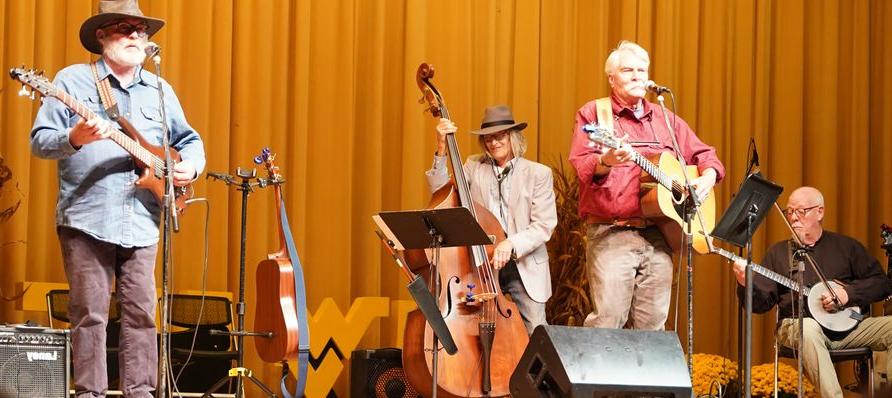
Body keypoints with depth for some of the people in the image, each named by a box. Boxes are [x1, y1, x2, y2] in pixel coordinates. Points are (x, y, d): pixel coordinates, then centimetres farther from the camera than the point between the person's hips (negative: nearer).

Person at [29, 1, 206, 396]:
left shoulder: (160, 90, 15)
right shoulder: (72, 80, 2)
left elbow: (190, 139, 25)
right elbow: (39, 141, -3)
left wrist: (191, 165, 3)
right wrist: (74, 138, -23)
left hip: (142, 224, 4)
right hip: (86, 220, -4)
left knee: (141, 313, 4)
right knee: (89, 313, -2)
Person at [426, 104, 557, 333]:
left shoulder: (538, 174, 1)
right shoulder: (474, 166, 10)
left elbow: (544, 226, -6)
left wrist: (511, 244, -22)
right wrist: (442, 150, -10)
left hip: (524, 266, -2)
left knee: (536, 334, -10)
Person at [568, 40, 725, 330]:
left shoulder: (665, 120, 19)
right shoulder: (593, 113, 4)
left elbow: (704, 154, 25)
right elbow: (581, 165, -9)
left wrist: (707, 177, 4)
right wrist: (607, 162, -30)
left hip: (657, 237, 5)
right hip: (611, 235, -5)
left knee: (653, 322, 3)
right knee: (608, 318, -14)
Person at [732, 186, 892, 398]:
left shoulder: (845, 246, 14)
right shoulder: (778, 252, 14)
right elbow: (761, 303, 7)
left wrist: (848, 293, -9)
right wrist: (746, 284, -15)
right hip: (797, 324, -2)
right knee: (807, 329, -38)